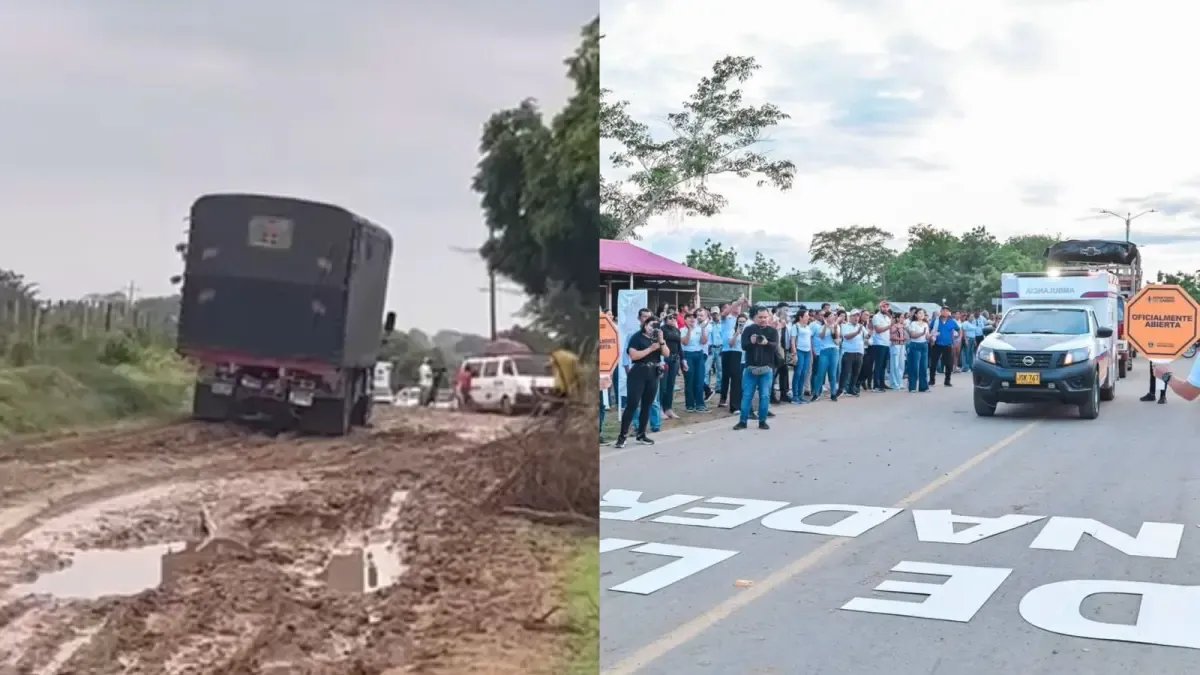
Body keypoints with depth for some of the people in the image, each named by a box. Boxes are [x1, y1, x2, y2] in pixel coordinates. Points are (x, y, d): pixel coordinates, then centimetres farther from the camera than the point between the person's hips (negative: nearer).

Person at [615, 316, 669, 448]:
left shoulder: (657, 338, 13)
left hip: (653, 374, 6)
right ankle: (622, 435, -8)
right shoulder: (637, 337, -5)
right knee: (632, 404, -10)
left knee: (647, 405, 9)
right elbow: (633, 355, -17)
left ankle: (641, 434, 18)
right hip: (638, 373, -6)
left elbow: (666, 354, 5)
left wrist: (661, 340, -8)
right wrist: (651, 349, -17)